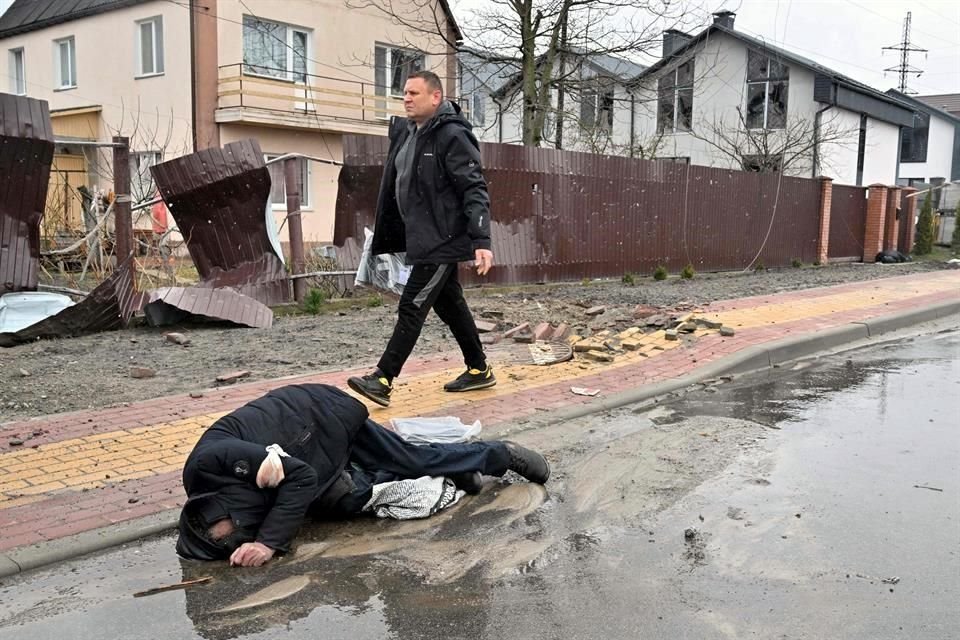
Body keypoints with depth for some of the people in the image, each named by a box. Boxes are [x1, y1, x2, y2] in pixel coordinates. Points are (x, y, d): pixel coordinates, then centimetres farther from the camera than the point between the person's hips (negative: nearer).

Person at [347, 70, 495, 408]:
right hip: (423, 239, 9)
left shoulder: (452, 136, -15)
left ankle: (383, 380, -3)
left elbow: (475, 190, -20)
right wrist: (384, 239, 17)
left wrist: (481, 241, -29)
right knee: (450, 304, 16)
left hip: (442, 240, -9)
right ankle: (479, 370, 28)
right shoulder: (403, 132, 10)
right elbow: (393, 189, 17)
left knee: (412, 308, -8)